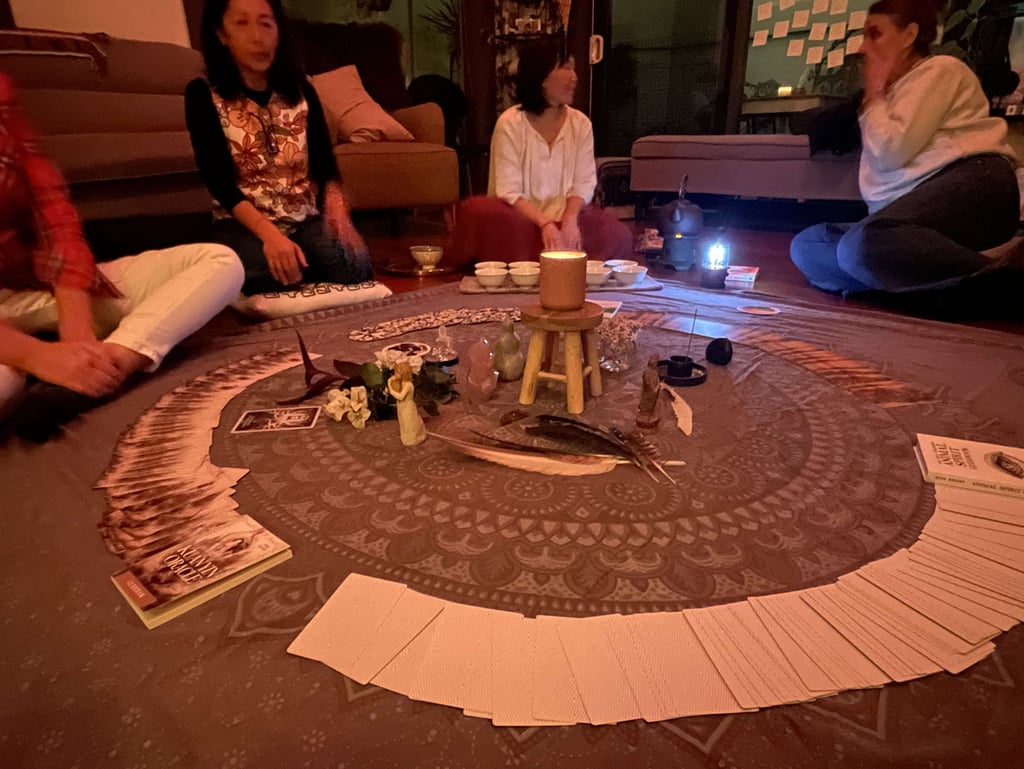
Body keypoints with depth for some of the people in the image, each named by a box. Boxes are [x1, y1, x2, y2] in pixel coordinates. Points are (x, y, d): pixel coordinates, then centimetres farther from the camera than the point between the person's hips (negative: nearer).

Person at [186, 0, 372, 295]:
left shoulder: (301, 91, 8)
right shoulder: (203, 95, -2)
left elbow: (326, 166, 2)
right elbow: (219, 181, -11)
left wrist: (337, 211, -22)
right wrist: (269, 234, -29)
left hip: (306, 218, 3)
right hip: (243, 222, -2)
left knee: (353, 267, -28)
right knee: (276, 277, -35)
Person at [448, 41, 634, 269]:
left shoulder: (580, 123, 4)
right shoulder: (510, 123, -8)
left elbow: (584, 183, 0)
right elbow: (508, 192, -14)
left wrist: (569, 219, -21)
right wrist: (544, 223, -28)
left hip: (563, 215, 4)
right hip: (521, 216, -3)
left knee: (617, 235, -24)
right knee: (476, 210, -36)